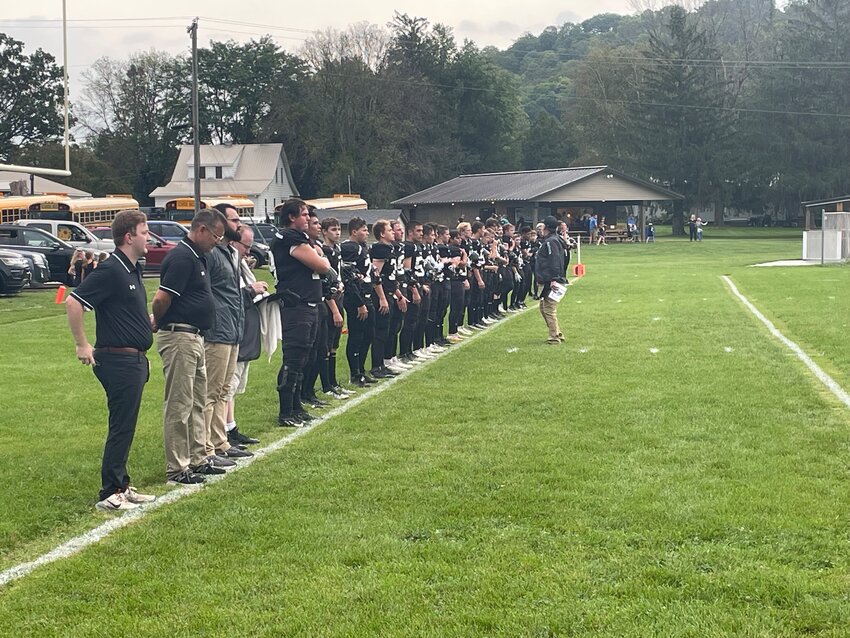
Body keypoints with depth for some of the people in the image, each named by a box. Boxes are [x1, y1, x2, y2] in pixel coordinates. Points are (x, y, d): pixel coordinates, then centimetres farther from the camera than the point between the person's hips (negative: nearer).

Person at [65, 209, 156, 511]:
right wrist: (82, 345, -18)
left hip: (134, 359, 10)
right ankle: (110, 494, 0)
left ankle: (121, 486, 23)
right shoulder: (111, 271, -16)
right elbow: (73, 302, -22)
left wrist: (153, 320, 17)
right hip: (118, 359, -10)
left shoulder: (132, 270, 13)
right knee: (121, 427, -5)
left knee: (124, 428, 15)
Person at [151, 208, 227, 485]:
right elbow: (161, 299, -22)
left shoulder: (198, 257, 15)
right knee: (179, 405, -5)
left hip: (195, 338, 10)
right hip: (179, 338, -10)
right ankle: (177, 469, 0)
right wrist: (157, 323, -6)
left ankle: (198, 459, 27)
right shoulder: (181, 257, -17)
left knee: (197, 402, 17)